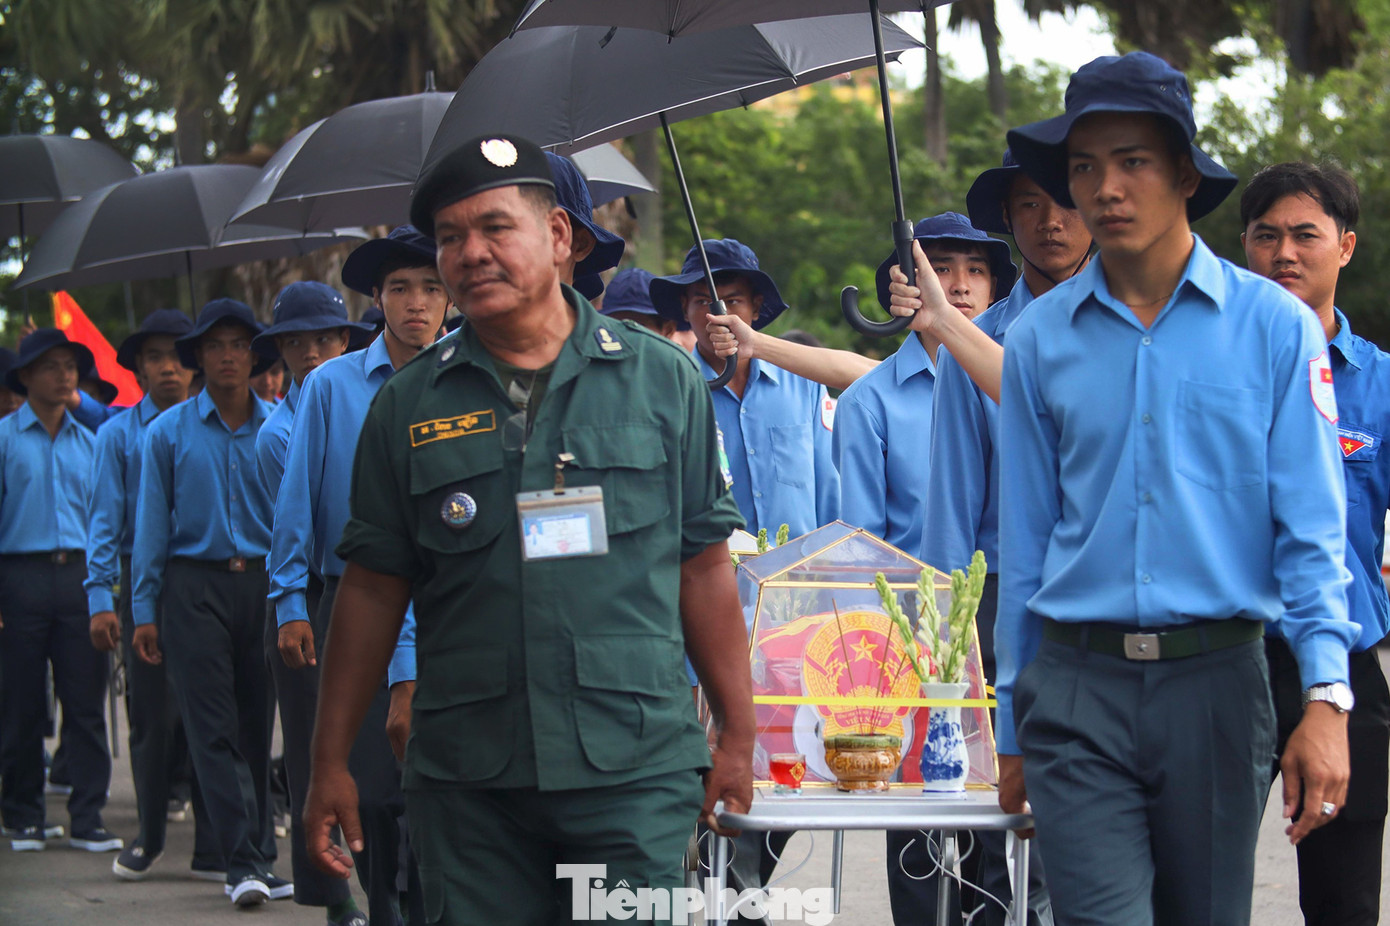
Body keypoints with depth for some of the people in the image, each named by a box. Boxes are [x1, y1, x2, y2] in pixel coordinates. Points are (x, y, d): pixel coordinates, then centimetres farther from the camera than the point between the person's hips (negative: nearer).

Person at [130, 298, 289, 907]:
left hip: (264, 583, 1)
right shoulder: (168, 433, 4)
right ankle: (244, 863, -9)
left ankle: (258, 859, 13)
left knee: (258, 725, 5)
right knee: (214, 730, -7)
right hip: (195, 587, -1)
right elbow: (152, 525, 6)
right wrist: (144, 611, 1)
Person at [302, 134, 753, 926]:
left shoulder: (664, 379, 6)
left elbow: (705, 568, 7)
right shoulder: (408, 407, 8)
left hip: (634, 770, -1)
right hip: (466, 780, 1)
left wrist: (738, 735, 4)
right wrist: (332, 761, 6)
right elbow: (373, 590, 10)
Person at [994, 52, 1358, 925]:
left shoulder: (1274, 327, 1)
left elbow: (1312, 529, -1)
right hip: (1077, 688, 0)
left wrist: (1326, 699, -12)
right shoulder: (1040, 339, 7)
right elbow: (1024, 542, 12)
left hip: (1215, 680, 0)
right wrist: (1014, 727, 13)